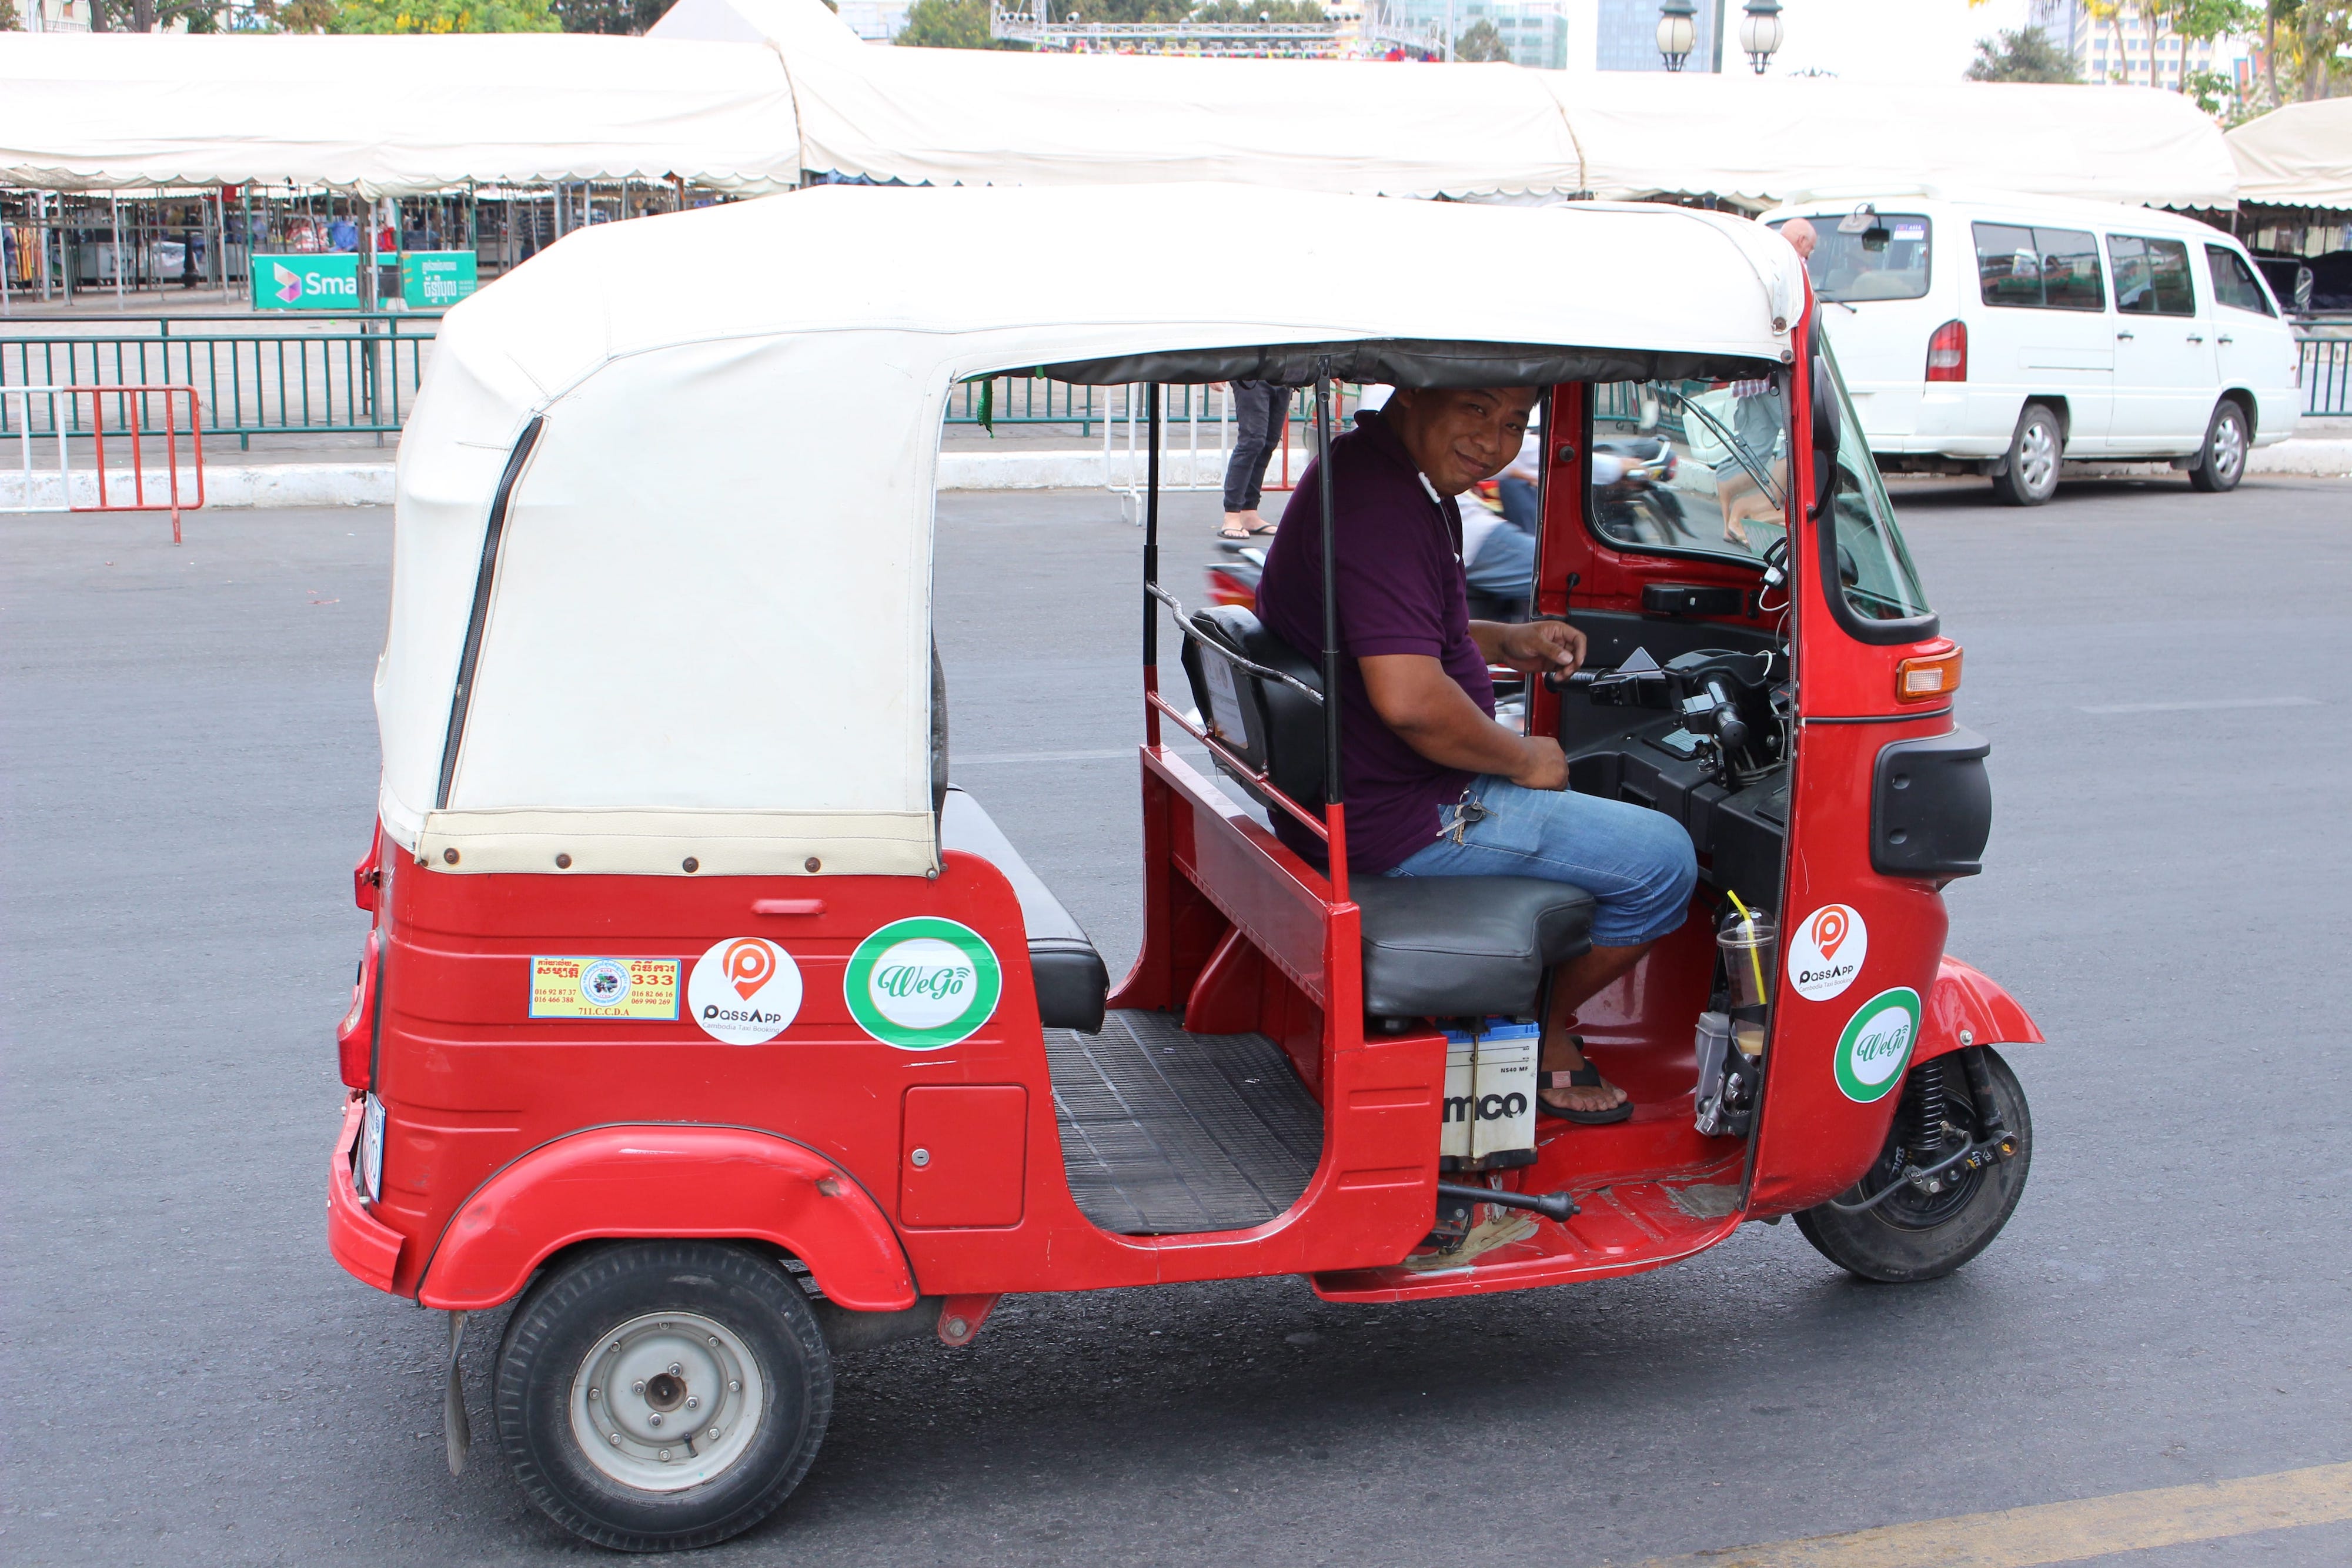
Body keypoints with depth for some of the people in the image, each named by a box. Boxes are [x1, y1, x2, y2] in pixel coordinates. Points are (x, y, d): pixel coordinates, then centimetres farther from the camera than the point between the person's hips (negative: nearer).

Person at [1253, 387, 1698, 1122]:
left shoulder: (1377, 475, 9)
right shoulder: (1379, 505, -25)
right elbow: (1409, 698, -33)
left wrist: (1504, 642, 11)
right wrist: (1525, 759, -16)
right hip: (1401, 817, -11)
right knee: (1662, 858, -2)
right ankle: (1542, 1032, 16)